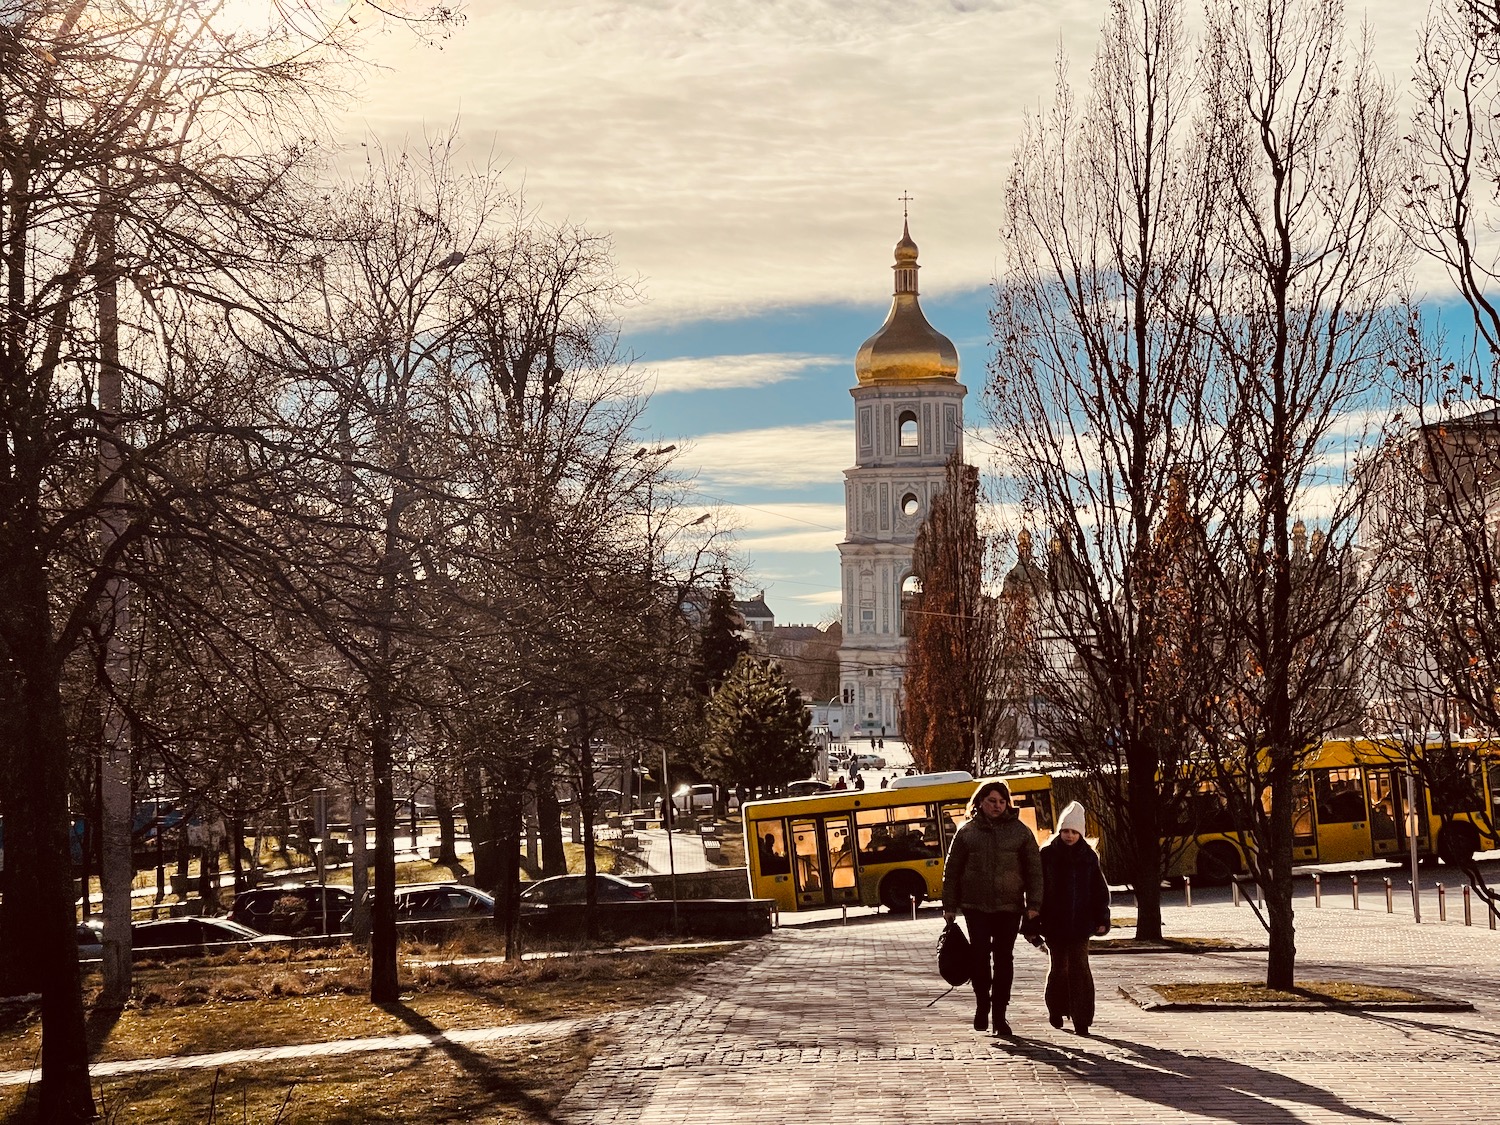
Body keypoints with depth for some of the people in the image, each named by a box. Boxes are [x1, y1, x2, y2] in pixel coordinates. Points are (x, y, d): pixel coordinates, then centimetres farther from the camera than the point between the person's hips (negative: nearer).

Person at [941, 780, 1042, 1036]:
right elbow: (952, 870, 9)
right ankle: (982, 1001, 10)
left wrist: (1033, 904, -2)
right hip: (976, 906, -1)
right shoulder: (967, 831, 6)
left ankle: (999, 1015, 11)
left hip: (1009, 907, 1)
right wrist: (949, 906, 5)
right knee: (980, 952, -13)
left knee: (1004, 959, 2)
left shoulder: (1020, 831, 7)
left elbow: (1034, 869, 6)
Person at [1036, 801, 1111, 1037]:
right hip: (1054, 924, 0)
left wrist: (1101, 919, 1)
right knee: (1058, 967, 10)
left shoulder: (1088, 857, 3)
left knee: (1079, 968, -7)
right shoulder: (1047, 855, -2)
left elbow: (1100, 890, 7)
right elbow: (1037, 890, -1)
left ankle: (1081, 1019, -6)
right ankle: (1056, 1010, 31)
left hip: (1080, 924, 0)